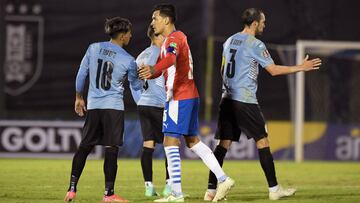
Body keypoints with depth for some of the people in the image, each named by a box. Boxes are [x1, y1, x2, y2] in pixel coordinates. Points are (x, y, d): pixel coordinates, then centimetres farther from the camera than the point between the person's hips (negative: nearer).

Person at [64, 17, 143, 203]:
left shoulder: (93, 48, 3)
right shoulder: (128, 60, -4)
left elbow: (81, 74, 8)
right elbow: (136, 85, 12)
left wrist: (79, 97, 22)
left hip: (93, 106, 4)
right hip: (114, 107, -4)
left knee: (84, 147, 10)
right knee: (111, 150, -2)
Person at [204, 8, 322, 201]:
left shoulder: (229, 41, 14)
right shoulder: (255, 44, -8)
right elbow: (274, 70, -9)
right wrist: (301, 68, -1)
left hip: (227, 99, 7)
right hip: (245, 101, -7)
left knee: (223, 144, 4)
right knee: (262, 141, 0)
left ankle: (211, 190, -3)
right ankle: (274, 189, 2)